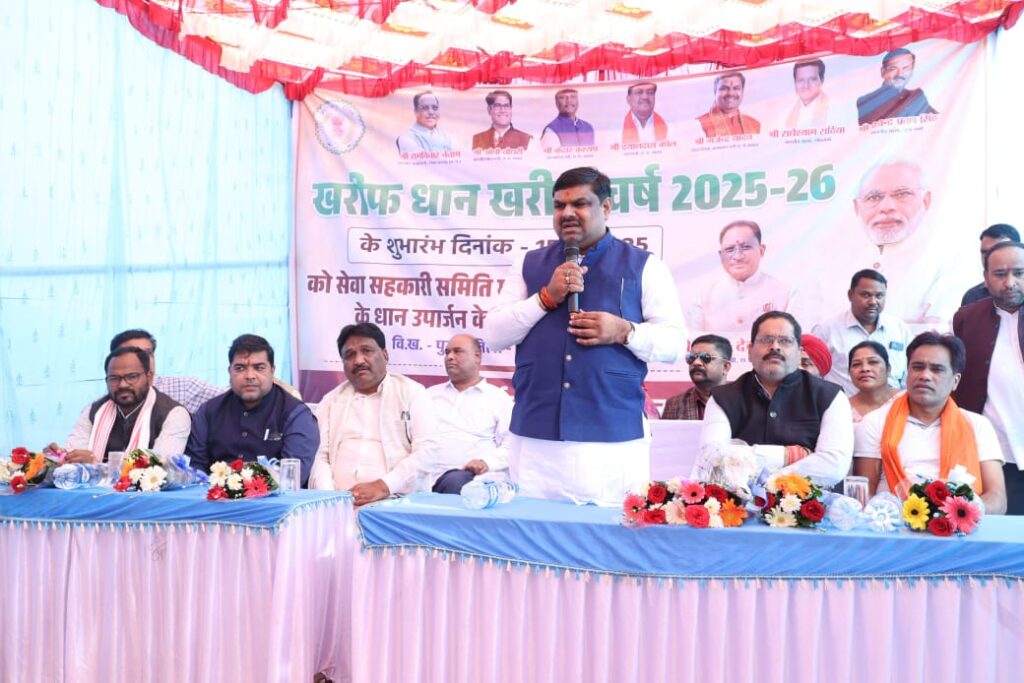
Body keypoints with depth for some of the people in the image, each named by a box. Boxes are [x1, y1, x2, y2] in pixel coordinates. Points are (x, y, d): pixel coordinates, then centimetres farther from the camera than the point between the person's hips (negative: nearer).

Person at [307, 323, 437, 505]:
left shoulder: (412, 393, 8)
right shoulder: (331, 401, 18)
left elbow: (426, 451, -3)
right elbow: (319, 455, 9)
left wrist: (383, 486, -16)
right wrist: (328, 495, -11)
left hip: (394, 501, -1)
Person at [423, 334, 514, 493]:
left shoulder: (499, 398, 15)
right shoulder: (430, 394, 27)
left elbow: (511, 444, 4)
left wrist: (487, 462, -16)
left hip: (474, 475, -1)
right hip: (427, 475, 2)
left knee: (456, 482, -38)